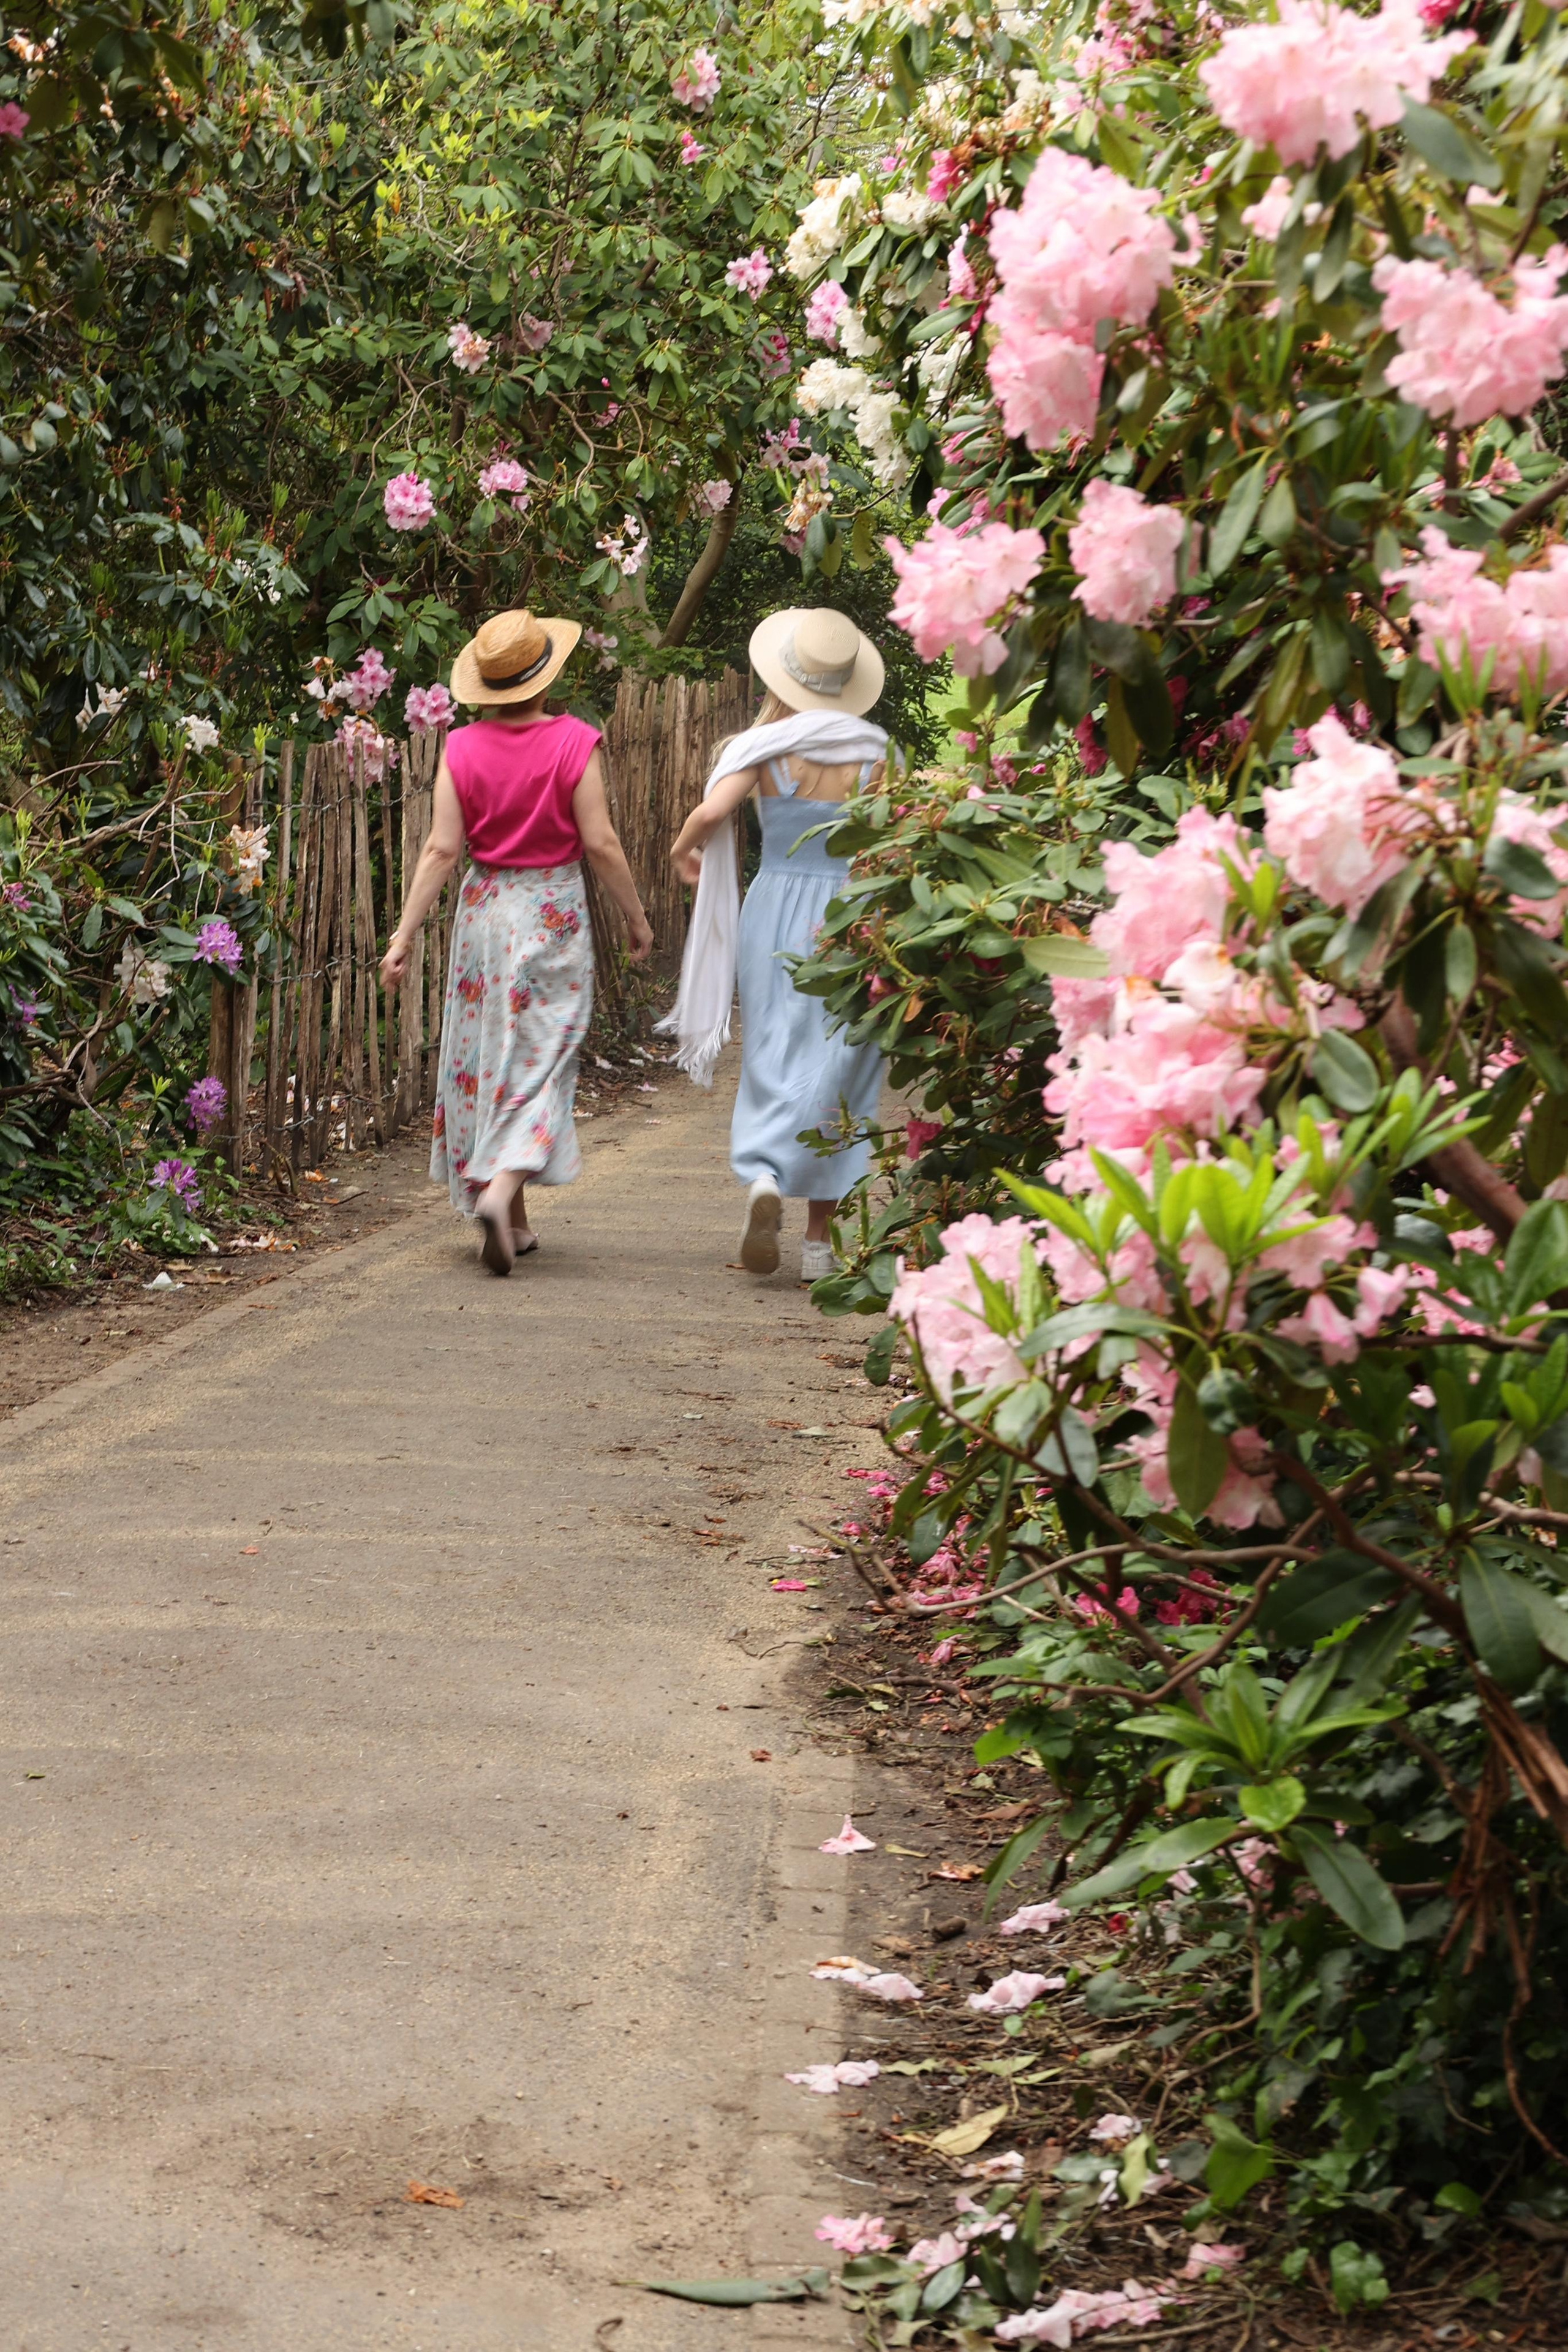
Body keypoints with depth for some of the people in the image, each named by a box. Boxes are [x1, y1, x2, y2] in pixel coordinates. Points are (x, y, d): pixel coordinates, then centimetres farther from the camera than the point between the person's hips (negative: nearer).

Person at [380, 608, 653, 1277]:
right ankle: (502, 1189, -23)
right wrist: (636, 917, 1)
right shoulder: (572, 743, -11)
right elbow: (600, 843, -10)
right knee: (539, 1060, 0)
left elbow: (442, 848, -7)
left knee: (483, 1055, 13)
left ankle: (513, 1223, 17)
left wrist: (406, 931, -4)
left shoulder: (463, 748, -5)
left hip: (483, 908, 3)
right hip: (553, 911, -3)